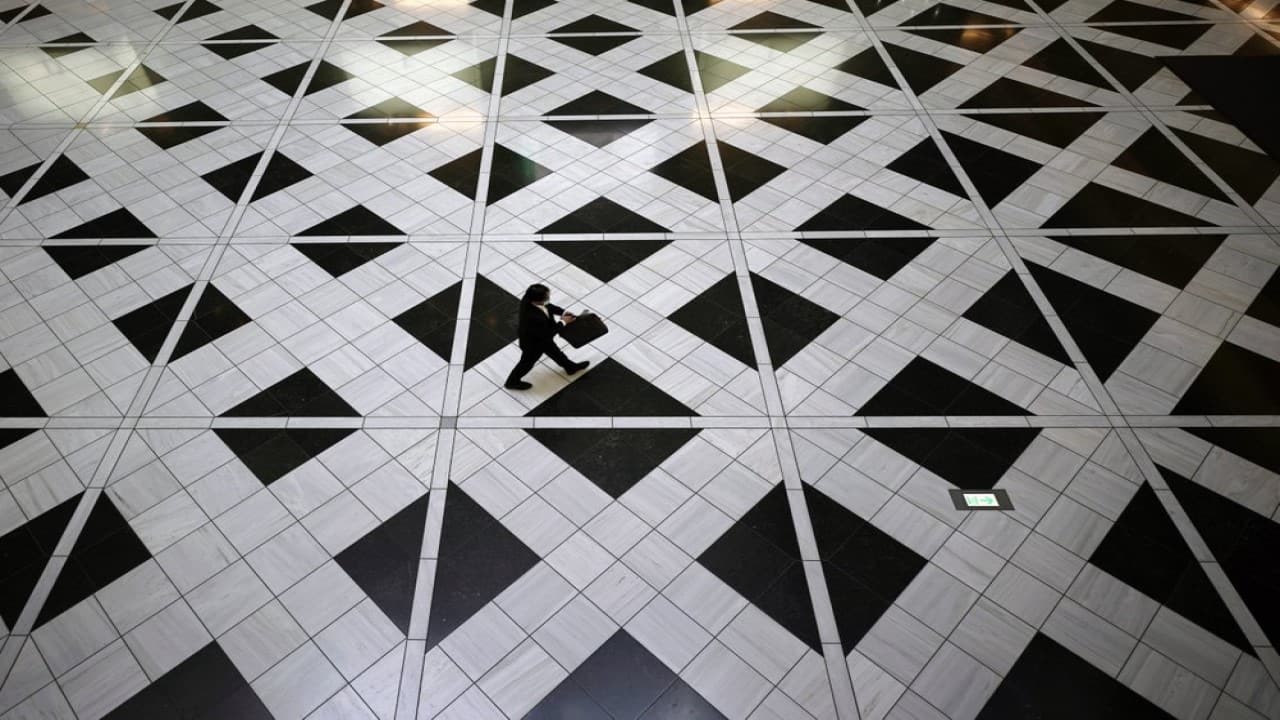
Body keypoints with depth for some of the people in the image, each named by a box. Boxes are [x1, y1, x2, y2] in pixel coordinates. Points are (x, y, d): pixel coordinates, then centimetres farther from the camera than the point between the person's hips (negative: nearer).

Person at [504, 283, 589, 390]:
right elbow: (547, 334, -32)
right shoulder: (533, 318, -49)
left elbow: (547, 306, -5)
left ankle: (570, 367, 58)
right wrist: (563, 322, -25)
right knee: (528, 362, 23)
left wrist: (562, 312, -15)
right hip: (533, 343, -7)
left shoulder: (528, 299, -26)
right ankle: (513, 381, 50)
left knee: (553, 350, 31)